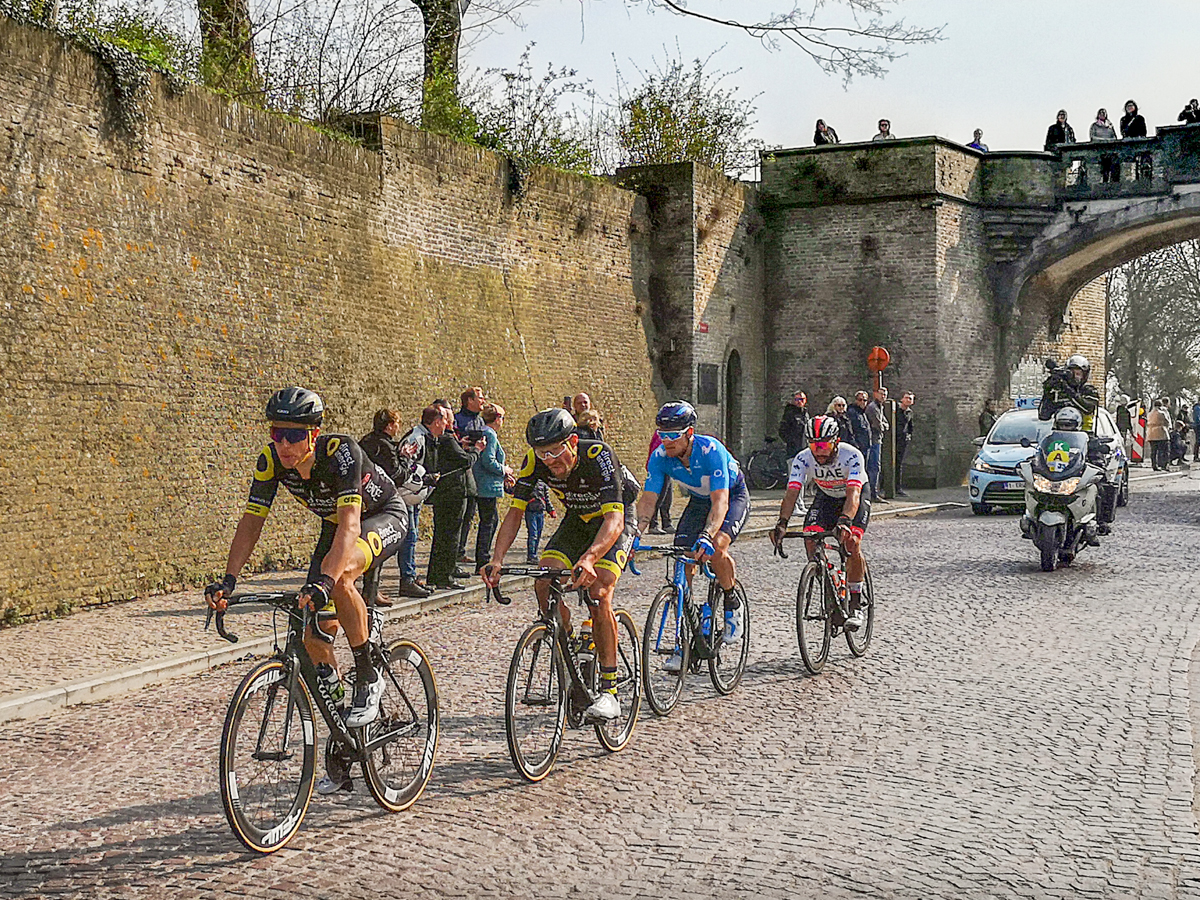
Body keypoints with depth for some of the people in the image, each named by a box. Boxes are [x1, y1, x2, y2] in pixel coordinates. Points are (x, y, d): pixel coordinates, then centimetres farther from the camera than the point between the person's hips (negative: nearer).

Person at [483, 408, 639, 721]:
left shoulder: (598, 455, -35)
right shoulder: (536, 461, -21)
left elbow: (614, 519, -43)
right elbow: (515, 511, -17)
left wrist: (589, 559, -60)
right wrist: (497, 560, -32)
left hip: (615, 520, -5)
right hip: (577, 519, 5)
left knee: (598, 595, -24)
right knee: (544, 584, -17)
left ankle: (609, 690, -17)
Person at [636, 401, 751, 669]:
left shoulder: (710, 450, -35)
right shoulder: (660, 458, -21)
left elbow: (720, 501, -43)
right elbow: (648, 500, -22)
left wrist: (707, 536, -59)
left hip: (733, 496, -5)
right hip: (698, 501, 5)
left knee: (716, 548, -32)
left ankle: (732, 603, -3)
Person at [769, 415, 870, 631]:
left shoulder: (851, 456, -34)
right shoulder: (803, 459, -26)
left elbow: (853, 494, -45)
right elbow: (791, 492, -34)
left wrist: (844, 521, -64)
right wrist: (782, 523, -51)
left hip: (856, 498, -3)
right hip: (825, 497, 3)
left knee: (851, 542, -26)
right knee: (810, 538, -22)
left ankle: (857, 605, -12)